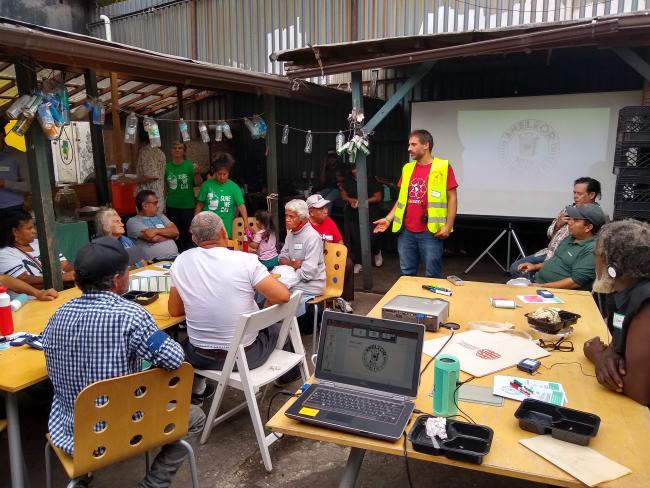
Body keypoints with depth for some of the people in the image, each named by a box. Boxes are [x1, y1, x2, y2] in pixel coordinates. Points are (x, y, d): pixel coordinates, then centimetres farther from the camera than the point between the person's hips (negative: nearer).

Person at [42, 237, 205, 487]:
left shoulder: (58, 315, -4)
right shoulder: (129, 314, -26)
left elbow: (56, 371, 10)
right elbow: (174, 359, -26)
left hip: (69, 432, 8)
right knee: (195, 418, 12)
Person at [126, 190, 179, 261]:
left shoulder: (161, 216, 21)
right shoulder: (133, 221, 3)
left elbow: (175, 231, 6)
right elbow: (153, 238, -10)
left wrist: (157, 230, -9)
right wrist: (169, 234, 6)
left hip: (175, 258, 6)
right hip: (155, 262, -5)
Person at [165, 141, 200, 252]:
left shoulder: (190, 165, -5)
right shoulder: (167, 167, 3)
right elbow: (165, 187, 10)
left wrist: (196, 173, -26)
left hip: (188, 206, -3)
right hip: (171, 206, 3)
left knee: (188, 233, 2)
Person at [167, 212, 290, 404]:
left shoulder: (181, 262, -7)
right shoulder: (244, 260, -18)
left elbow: (174, 310, 3)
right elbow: (283, 296, -20)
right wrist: (265, 309, 1)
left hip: (202, 358, 3)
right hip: (245, 356, -2)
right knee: (276, 323, 27)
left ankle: (196, 390, 45)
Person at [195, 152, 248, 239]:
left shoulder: (234, 187, -3)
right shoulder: (207, 185, -2)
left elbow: (241, 206, -12)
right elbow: (199, 205, 5)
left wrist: (246, 225, -24)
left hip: (225, 230, 0)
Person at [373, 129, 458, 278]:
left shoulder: (443, 167, -4)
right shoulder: (407, 168, 12)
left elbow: (452, 197, -5)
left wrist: (448, 225, -12)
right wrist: (388, 219, 7)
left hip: (430, 232, -5)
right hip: (406, 231, 5)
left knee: (432, 276, 3)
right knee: (406, 273, 13)